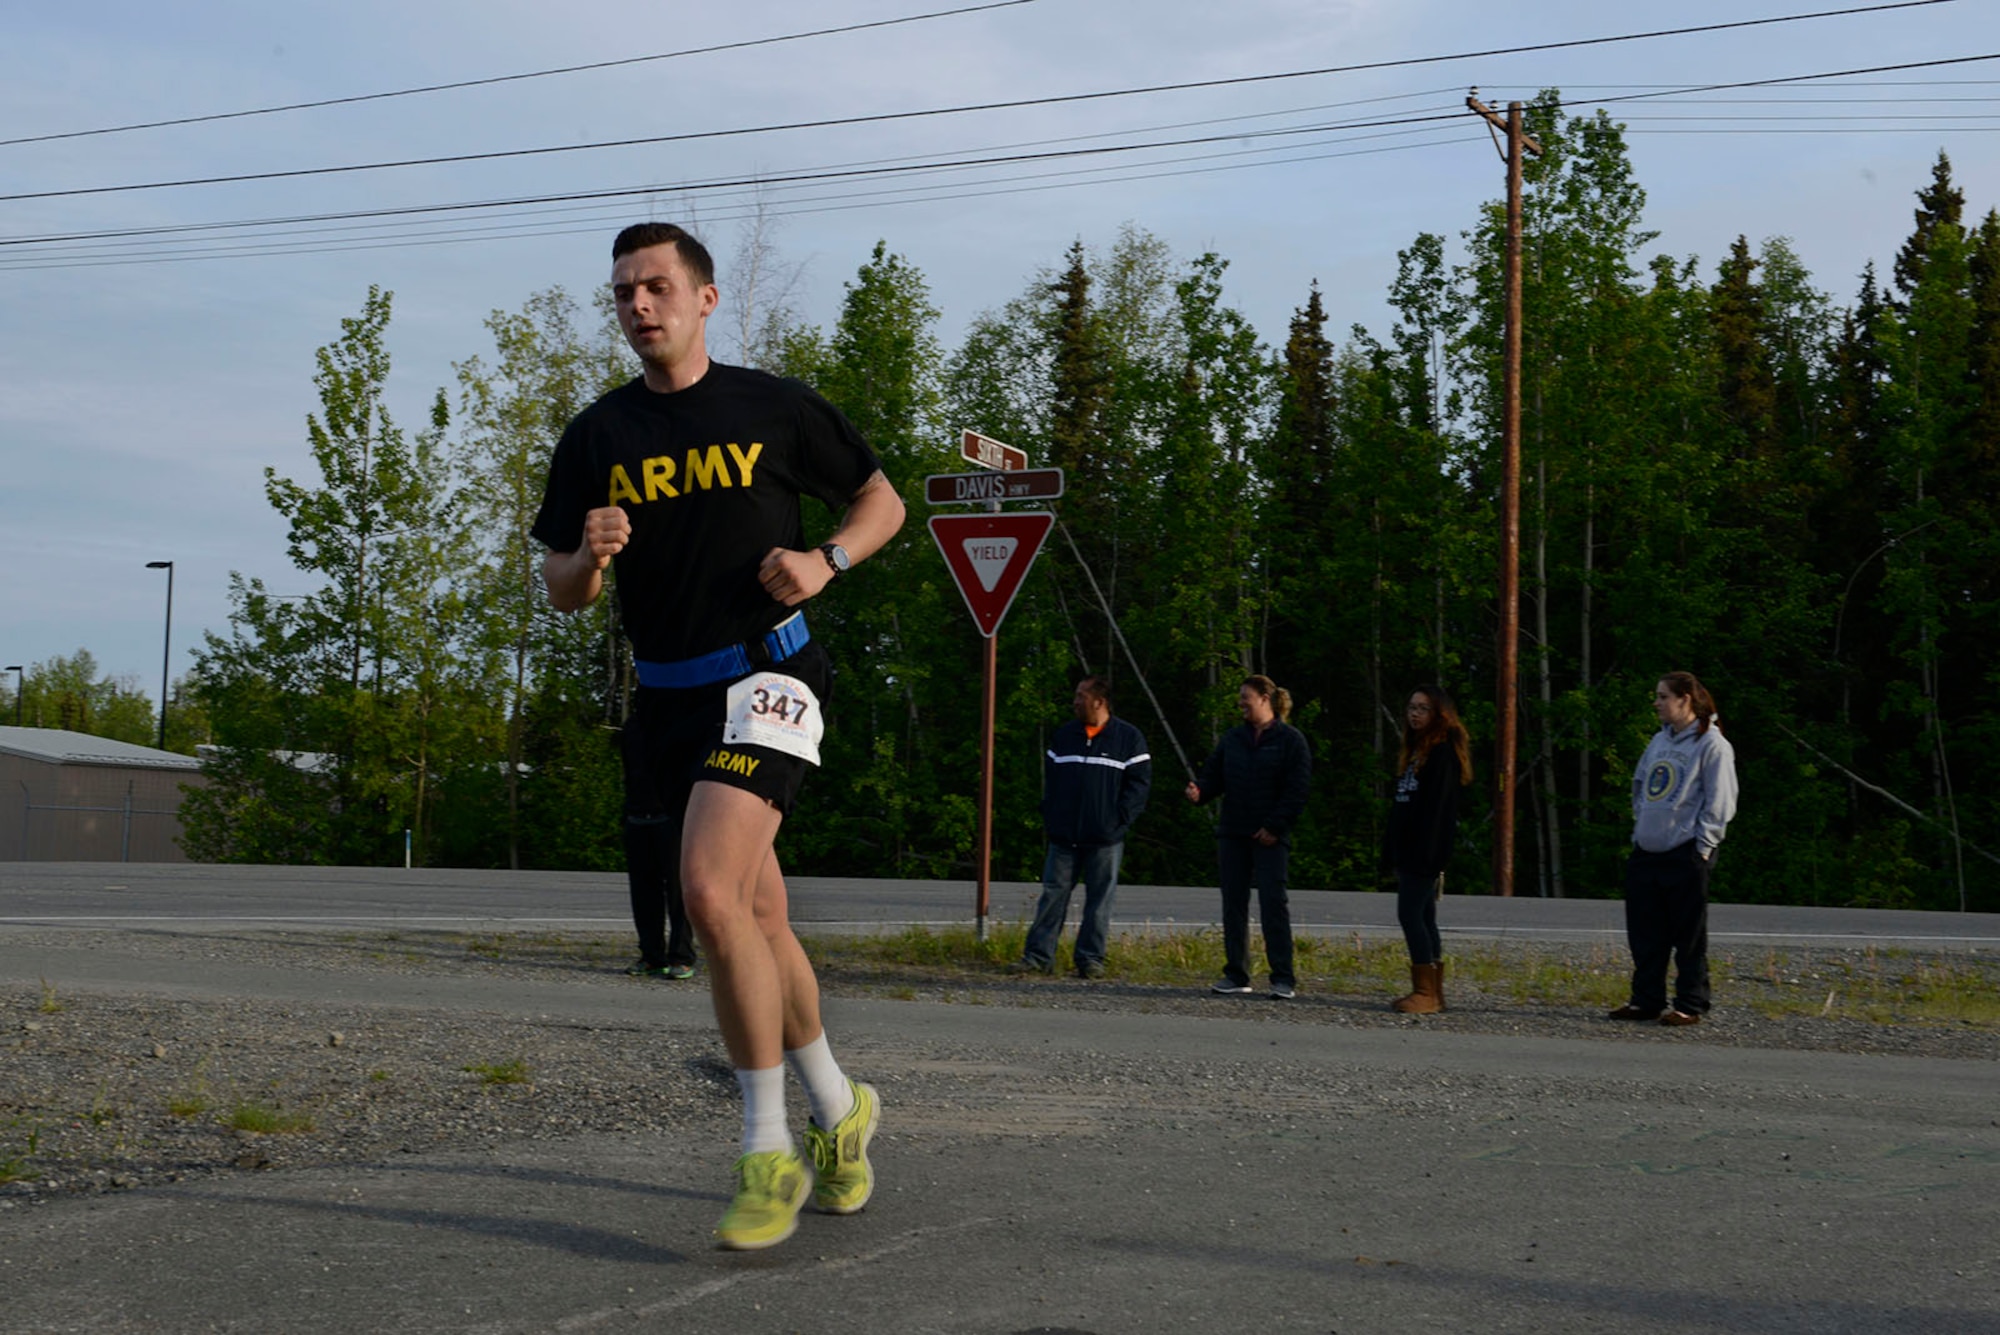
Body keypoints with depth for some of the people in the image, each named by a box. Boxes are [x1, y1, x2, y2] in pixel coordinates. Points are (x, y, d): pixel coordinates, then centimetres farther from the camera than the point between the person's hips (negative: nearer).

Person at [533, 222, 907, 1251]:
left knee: (709, 890, -23)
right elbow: (560, 592, 10)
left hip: (765, 673, -5)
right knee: (756, 918, 13)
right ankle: (839, 1109, 33)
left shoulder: (774, 408, 0)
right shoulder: (596, 437, 8)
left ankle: (767, 1152, -13)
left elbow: (881, 501, 10)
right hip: (667, 696, 5)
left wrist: (825, 560, -9)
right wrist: (591, 557, -13)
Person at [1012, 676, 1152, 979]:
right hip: (1064, 837, 3)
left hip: (1104, 840, -3)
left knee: (1099, 900, 2)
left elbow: (1139, 782, -2)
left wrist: (1118, 819, -10)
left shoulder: (1128, 738, 0)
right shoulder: (1064, 735, 12)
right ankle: (1038, 955, 4)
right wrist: (1050, 816, 5)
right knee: (1053, 894, 2)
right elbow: (1050, 775, 16)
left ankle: (1090, 959, 8)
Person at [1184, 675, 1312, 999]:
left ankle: (1283, 978, -6)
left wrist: (1275, 827, -14)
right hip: (1233, 835, 6)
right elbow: (1214, 775, 11)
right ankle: (1236, 976, 12)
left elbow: (1297, 789, -7)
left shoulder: (1291, 740, -3)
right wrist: (1200, 792, -12)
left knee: (1273, 904, -9)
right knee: (1233, 903, 5)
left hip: (1270, 838, -5)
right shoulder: (1232, 739, 14)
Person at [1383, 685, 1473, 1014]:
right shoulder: (1413, 750, 19)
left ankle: (1426, 993, -12)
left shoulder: (1443, 752, -9)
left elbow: (1436, 805, -17)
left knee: (1410, 913, -13)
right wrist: (1391, 851, 15)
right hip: (1406, 849, 9)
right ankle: (1432, 992, 13)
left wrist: (1428, 855, -23)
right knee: (1422, 917, 10)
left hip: (1424, 850, -9)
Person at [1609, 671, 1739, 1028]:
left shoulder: (1712, 745, -7)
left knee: (1689, 935, -1)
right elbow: (1640, 786, 25)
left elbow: (1719, 801, -9)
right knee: (1645, 934, 9)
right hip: (1646, 852, 7)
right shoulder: (1660, 741, 15)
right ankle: (1647, 1000, 17)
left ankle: (1690, 1005, 4)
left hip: (1686, 855, -7)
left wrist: (1703, 846, -12)